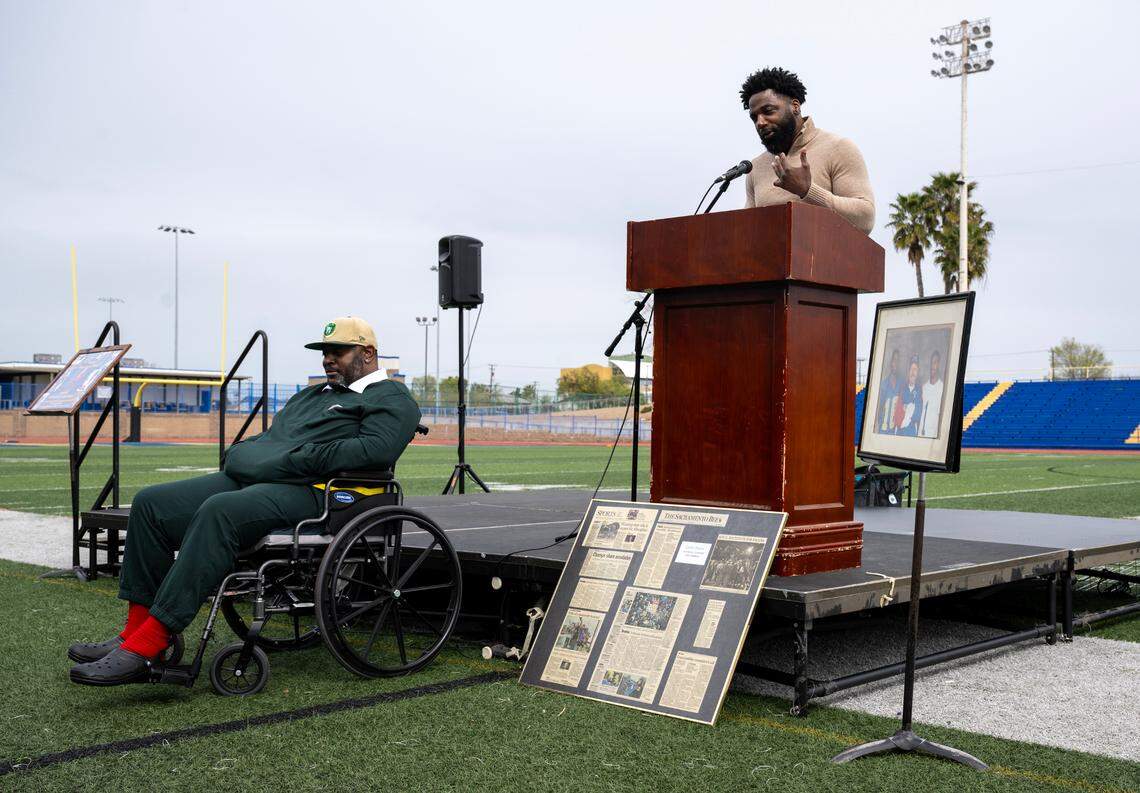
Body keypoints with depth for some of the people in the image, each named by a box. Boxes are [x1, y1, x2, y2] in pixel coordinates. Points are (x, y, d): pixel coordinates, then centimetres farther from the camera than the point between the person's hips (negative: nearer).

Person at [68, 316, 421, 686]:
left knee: (219, 512, -36)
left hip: (306, 491, -9)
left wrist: (298, 460, -16)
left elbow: (376, 448, -15)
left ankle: (145, 648, -36)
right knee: (151, 503, -5)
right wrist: (239, 452, 9)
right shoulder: (311, 394, 33)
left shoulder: (392, 399, 5)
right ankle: (134, 633, -6)